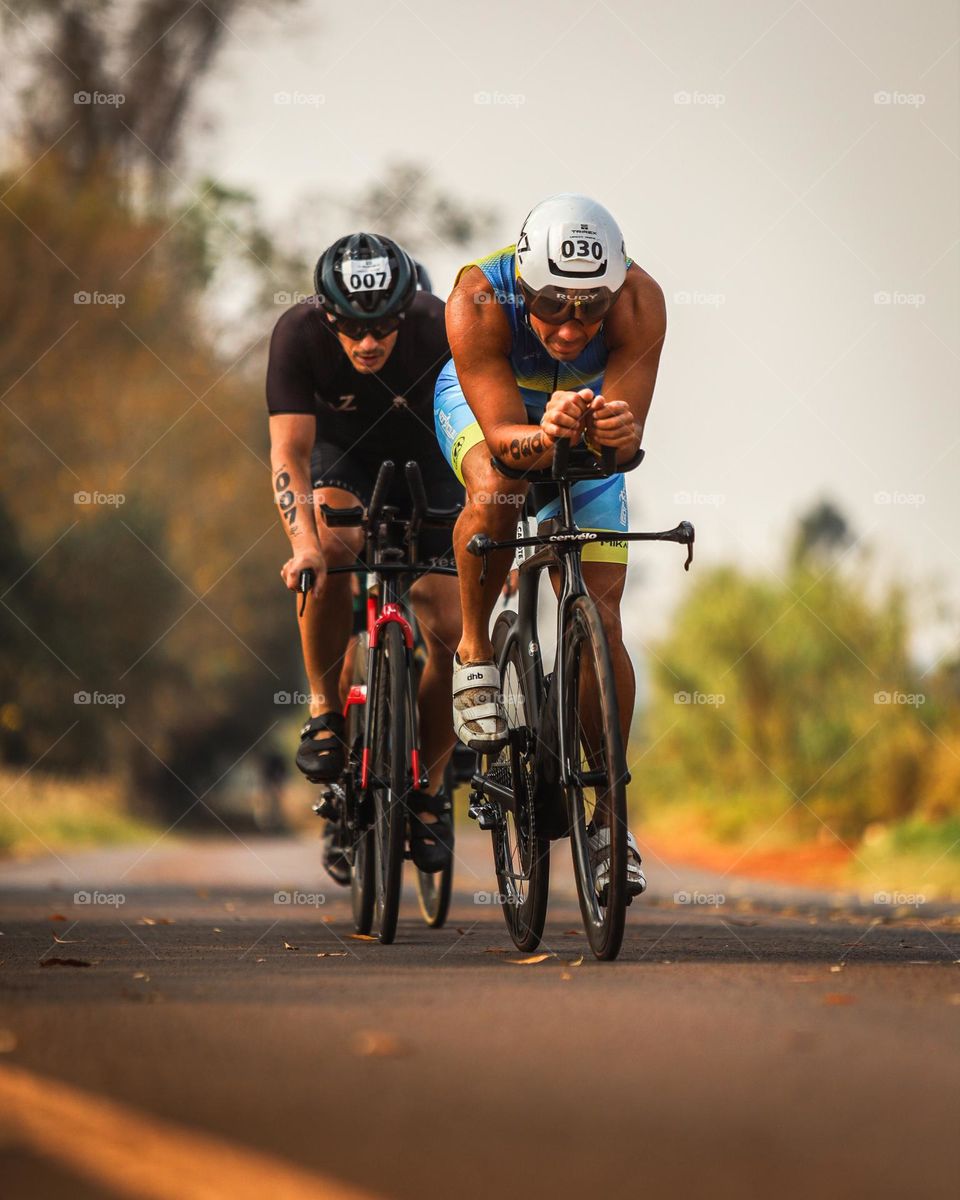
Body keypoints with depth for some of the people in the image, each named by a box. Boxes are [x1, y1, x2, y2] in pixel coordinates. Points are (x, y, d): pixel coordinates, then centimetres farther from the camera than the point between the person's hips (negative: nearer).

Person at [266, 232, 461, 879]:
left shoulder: (439, 329, -31)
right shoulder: (299, 333, -29)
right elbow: (289, 450, -33)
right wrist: (303, 543, -48)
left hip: (424, 459, 0)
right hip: (341, 460, 0)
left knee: (453, 633, -12)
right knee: (330, 546, -35)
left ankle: (427, 790, 9)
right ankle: (325, 712, -17)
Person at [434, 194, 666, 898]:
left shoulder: (639, 300, -35)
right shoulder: (479, 300, -38)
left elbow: (628, 436, -35)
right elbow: (501, 434, -38)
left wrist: (616, 430, -58)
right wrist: (544, 434, -60)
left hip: (587, 409, 1)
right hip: (484, 403, -1)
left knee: (601, 622, -8)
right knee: (496, 491, -37)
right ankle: (475, 652, -11)